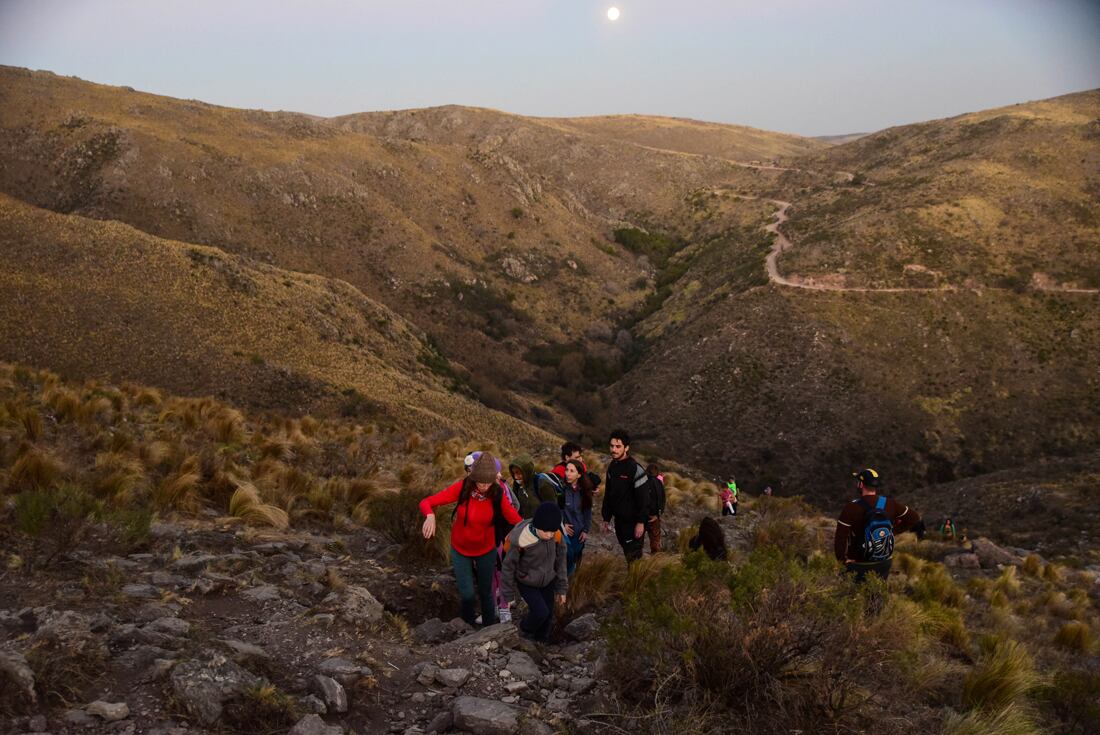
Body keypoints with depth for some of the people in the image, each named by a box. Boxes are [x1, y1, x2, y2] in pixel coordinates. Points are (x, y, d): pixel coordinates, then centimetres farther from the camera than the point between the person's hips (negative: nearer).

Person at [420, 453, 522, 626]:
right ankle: (468, 622, 32)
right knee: (467, 595, -1)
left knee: (485, 592, 15)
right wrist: (430, 516, -47)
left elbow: (516, 520, -19)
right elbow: (426, 502, -26)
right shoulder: (462, 488, -25)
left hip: (486, 550, 1)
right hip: (460, 549, -1)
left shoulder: (497, 493, -22)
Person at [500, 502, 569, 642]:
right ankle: (525, 630, 16)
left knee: (548, 616, 6)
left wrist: (562, 588, 5)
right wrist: (508, 595, -7)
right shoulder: (519, 539, -32)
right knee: (541, 612, -16)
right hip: (526, 583, -4)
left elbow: (560, 561, -2)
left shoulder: (556, 536, -19)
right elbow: (509, 567, -17)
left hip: (547, 582, 4)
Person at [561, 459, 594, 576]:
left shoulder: (584, 490, 0)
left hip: (579, 532, 4)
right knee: (568, 556, -10)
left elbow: (587, 511, 6)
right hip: (565, 531, -4)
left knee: (575, 558, 9)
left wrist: (586, 530, 3)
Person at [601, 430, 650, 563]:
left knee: (633, 557, -4)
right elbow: (608, 494, 15)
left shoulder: (635, 468, -16)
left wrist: (641, 522, -19)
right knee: (627, 553, 14)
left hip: (633, 522, -7)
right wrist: (606, 518, 14)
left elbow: (643, 497, -17)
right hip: (619, 520, 7)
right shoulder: (612, 467, 7)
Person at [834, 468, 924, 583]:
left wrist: (842, 560, -9)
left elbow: (840, 539, -23)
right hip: (885, 563, 4)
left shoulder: (852, 508, -20)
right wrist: (893, 530, 10)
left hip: (859, 566, -4)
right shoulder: (889, 504, -8)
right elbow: (914, 517, 5)